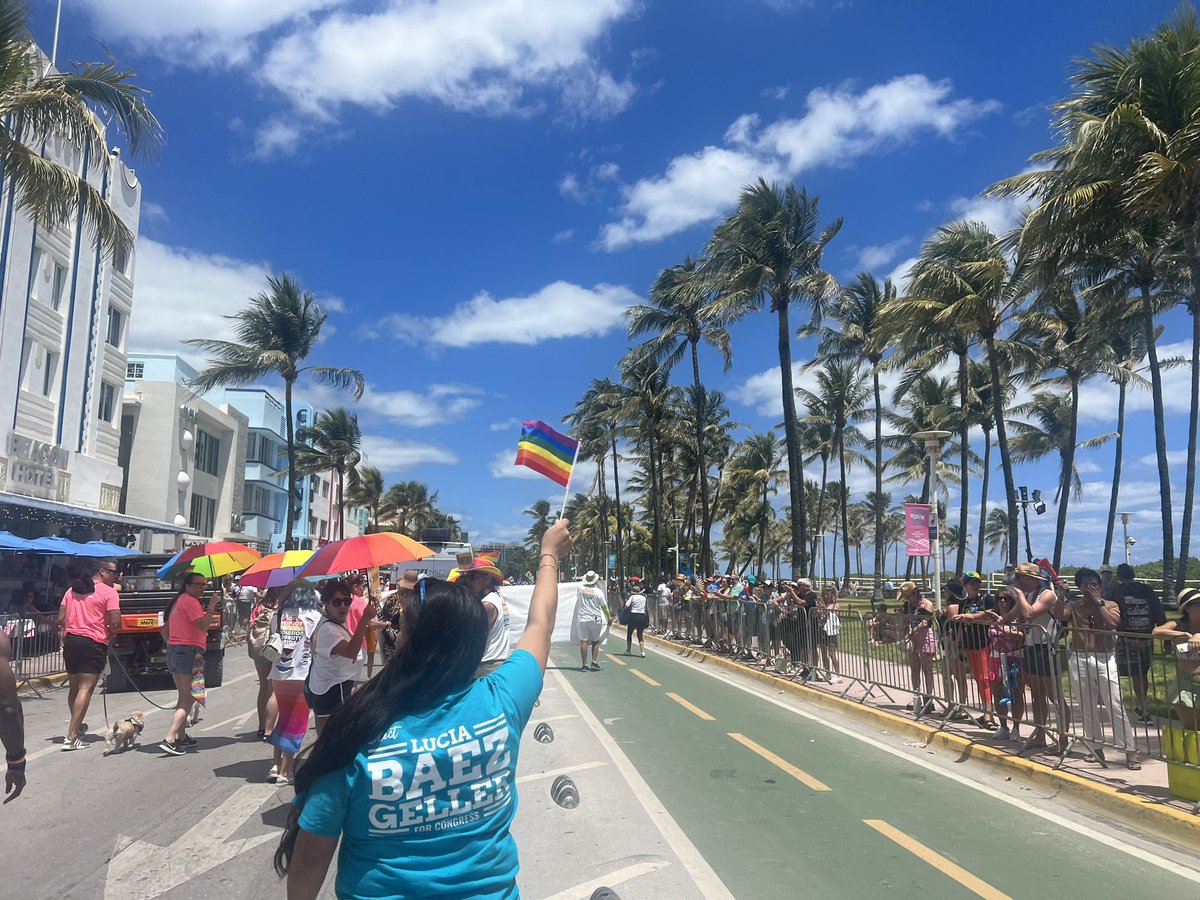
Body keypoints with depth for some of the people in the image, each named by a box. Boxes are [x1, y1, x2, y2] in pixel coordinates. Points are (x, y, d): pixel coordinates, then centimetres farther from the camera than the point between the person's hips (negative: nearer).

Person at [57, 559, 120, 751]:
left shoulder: (72, 590, 14)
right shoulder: (108, 592, -6)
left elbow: (61, 619, 11)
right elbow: (115, 622, -13)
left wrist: (63, 641, 15)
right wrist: (110, 633, 7)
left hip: (71, 640, 7)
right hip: (94, 643, -7)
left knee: (74, 687, 20)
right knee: (85, 690, -5)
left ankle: (77, 726, 36)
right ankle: (71, 737, -9)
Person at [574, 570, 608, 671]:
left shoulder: (581, 588, -3)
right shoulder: (598, 591, -8)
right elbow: (604, 607, -1)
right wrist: (608, 618, 12)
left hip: (582, 619, 1)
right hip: (595, 619, -1)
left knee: (583, 642, 0)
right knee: (595, 641, 12)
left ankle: (584, 665, -1)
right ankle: (594, 662, 2)